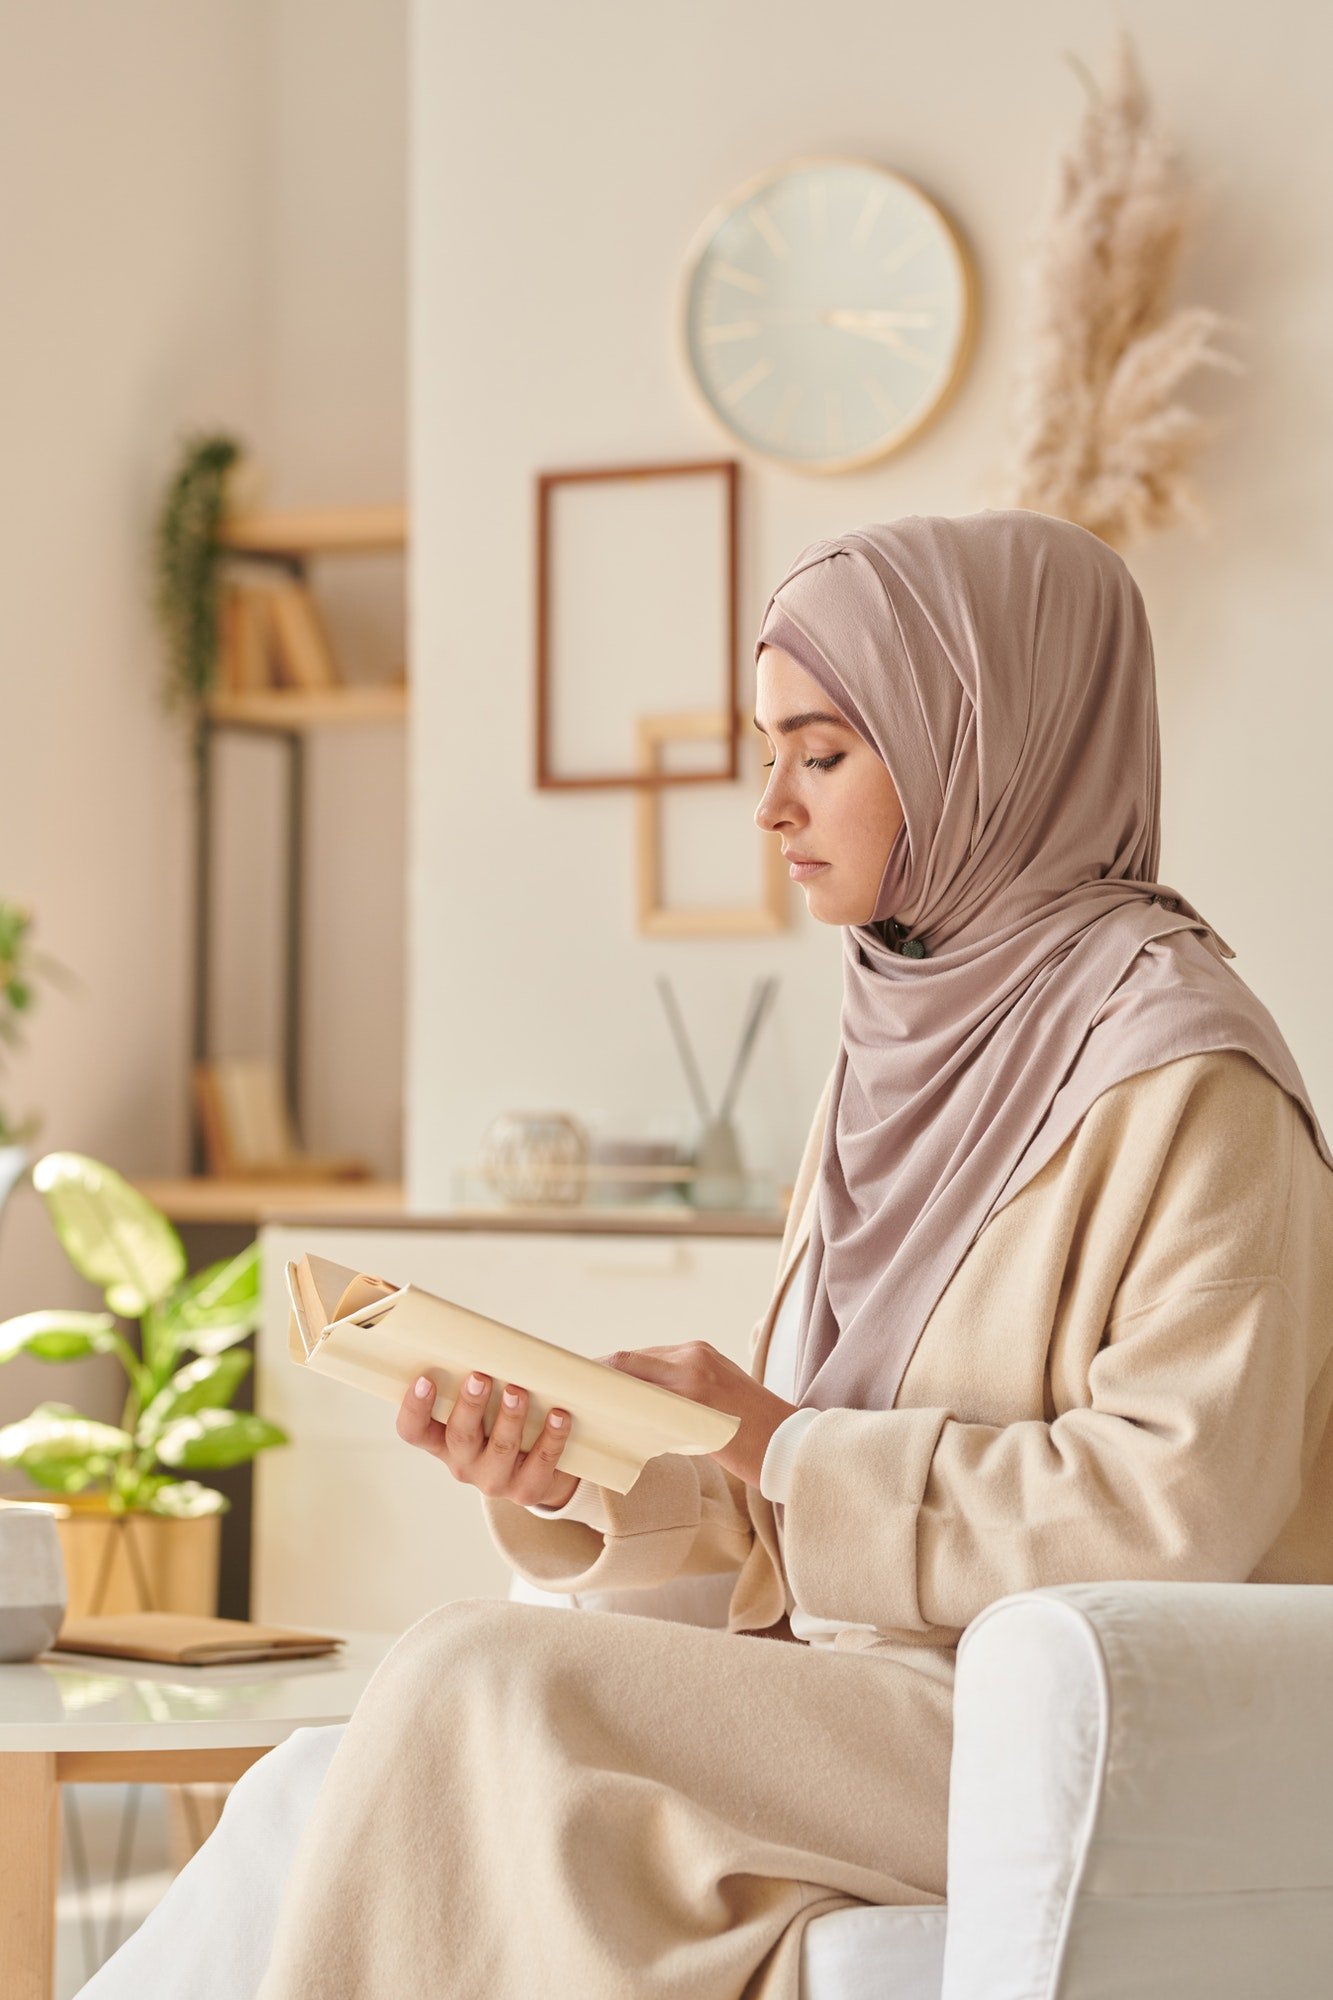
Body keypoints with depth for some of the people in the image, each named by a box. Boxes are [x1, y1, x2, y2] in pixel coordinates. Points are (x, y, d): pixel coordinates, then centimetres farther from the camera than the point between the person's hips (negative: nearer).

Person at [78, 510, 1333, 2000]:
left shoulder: (1184, 1076, -11)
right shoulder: (908, 1043, 15)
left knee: (476, 1691, -22)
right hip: (875, 1690, 7)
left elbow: (1185, 1497, -20)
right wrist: (564, 1473, -5)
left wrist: (792, 1451, -14)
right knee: (322, 1797, -11)